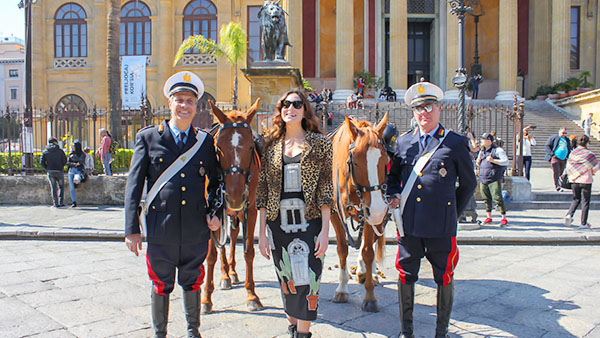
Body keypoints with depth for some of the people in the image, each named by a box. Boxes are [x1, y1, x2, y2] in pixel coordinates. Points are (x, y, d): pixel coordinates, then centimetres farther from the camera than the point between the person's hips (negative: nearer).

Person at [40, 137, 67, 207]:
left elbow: (42, 162, -1)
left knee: (53, 187, 6)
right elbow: (65, 160, -4)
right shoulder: (60, 150, -2)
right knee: (61, 187, 11)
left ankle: (55, 203, 1)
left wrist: (47, 168, 9)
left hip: (50, 172, 2)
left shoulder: (45, 151, 5)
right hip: (59, 171, -2)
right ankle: (61, 202, 3)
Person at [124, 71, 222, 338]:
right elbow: (134, 185, -2)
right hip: (160, 227, -1)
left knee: (192, 283, 16)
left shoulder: (206, 141, 5)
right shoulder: (148, 137, 0)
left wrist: (215, 212, -3)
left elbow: (214, 182, 13)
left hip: (196, 229, 2)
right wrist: (132, 229, -6)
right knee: (161, 286, 12)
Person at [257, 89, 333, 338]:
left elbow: (326, 188, -3)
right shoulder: (271, 144, 7)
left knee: (307, 281, -1)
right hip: (278, 224, 3)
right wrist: (261, 231, 3)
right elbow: (263, 189, 6)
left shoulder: (320, 143, 0)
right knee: (286, 283, 14)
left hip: (309, 223, -3)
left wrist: (325, 231, -9)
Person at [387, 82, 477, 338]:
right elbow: (393, 174, 21)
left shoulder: (456, 143, 0)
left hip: (441, 225, -2)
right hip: (408, 224, 3)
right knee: (405, 277, 11)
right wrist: (394, 194, 3)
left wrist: (453, 213, 7)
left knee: (444, 278, 10)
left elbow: (468, 184, 8)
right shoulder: (403, 142, 9)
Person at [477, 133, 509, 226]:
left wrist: (493, 160, -16)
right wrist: (478, 161, 3)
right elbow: (478, 164, 27)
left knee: (497, 198, -9)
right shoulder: (482, 151, 17)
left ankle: (504, 218, 0)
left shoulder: (498, 150, -3)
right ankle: (489, 217, 18)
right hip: (483, 179, 6)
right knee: (486, 199, 9)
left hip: (494, 179, -6)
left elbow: (506, 161, -8)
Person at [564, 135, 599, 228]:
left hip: (574, 180, 4)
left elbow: (568, 167, 3)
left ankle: (569, 215, -4)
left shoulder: (572, 153, 1)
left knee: (576, 199, 19)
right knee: (585, 201, 6)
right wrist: (591, 171, 14)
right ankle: (583, 223, 9)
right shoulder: (589, 154, -9)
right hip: (586, 180, -3)